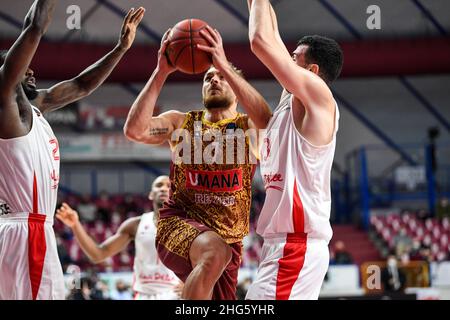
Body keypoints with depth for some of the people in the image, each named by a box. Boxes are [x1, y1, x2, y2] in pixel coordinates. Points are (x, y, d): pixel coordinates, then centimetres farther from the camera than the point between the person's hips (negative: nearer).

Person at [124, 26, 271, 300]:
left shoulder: (249, 128, 3)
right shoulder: (181, 122, 6)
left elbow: (266, 119, -23)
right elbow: (135, 130, -13)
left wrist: (225, 65, -28)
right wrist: (161, 72, -17)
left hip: (228, 239, 3)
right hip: (179, 225, -3)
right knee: (215, 252, -36)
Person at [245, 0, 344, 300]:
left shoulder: (318, 96, -8)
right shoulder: (293, 100, 16)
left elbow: (261, 41, -14)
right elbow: (271, 39, 23)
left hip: (296, 247, -10)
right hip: (284, 244, 10)